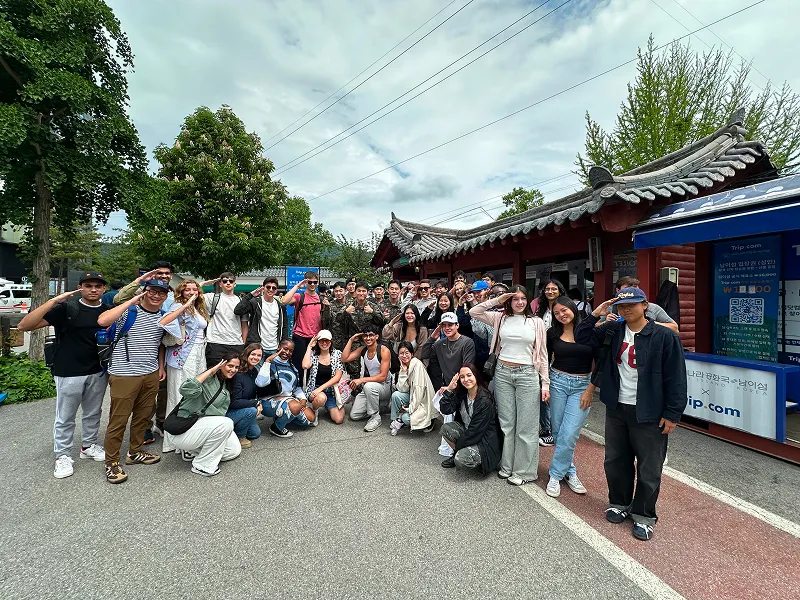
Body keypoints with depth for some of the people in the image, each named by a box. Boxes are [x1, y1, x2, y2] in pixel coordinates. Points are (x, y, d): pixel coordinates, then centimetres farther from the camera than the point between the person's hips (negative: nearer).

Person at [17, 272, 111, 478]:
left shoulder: (108, 311, 1)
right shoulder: (66, 308, -11)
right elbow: (24, 326, -18)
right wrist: (54, 301, -27)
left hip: (98, 373, 4)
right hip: (69, 373, -3)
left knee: (93, 413, 19)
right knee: (65, 417, 11)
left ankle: (88, 446, 37)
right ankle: (62, 456, 28)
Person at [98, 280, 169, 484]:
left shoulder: (164, 316, 8)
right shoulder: (128, 311, -11)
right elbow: (102, 320, -32)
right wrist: (132, 301, -27)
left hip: (151, 375, 6)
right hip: (124, 375, -6)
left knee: (143, 415, 17)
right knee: (118, 419, 3)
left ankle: (135, 452, 35)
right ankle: (112, 462, 20)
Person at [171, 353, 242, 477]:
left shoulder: (226, 388, 9)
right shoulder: (209, 378, -18)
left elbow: (221, 413, 8)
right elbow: (185, 390, -37)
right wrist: (211, 371, -32)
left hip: (202, 424, 9)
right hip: (184, 429, -8)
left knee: (235, 450, 4)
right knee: (226, 423, -28)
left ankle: (192, 451, 15)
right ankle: (202, 466, -11)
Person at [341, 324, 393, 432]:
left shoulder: (384, 351, -16)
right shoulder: (362, 350, 3)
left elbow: (383, 376, -22)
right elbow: (344, 359, -6)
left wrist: (361, 380, -29)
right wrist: (351, 340, -8)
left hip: (384, 387, -6)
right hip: (368, 388, 6)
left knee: (369, 386, -39)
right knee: (354, 416, -5)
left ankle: (375, 417, -18)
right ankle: (379, 406, 18)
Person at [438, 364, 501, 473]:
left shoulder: (485, 400, -24)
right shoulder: (461, 394, -3)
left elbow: (475, 430, -21)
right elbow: (445, 410, -10)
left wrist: (457, 445, -12)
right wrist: (449, 390, -20)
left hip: (484, 440, -7)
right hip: (467, 432, 7)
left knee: (461, 460, -25)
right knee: (445, 428, -15)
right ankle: (457, 454, 7)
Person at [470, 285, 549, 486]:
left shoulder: (536, 322, 1)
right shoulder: (500, 318, 4)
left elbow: (542, 354, 3)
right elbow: (473, 312, -2)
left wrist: (545, 383, 0)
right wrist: (496, 301, -6)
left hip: (527, 374, -2)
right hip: (503, 373, 2)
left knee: (526, 425, 4)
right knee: (506, 422, 13)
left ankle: (524, 471, 20)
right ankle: (507, 466, 28)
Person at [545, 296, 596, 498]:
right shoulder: (553, 333, 4)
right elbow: (546, 360, 10)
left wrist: (590, 389, -5)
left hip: (582, 385, -2)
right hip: (557, 382, 2)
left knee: (569, 435, -7)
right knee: (558, 432, 7)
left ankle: (556, 474, 10)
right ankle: (570, 472, 25)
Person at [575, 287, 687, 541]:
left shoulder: (664, 336, -13)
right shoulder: (613, 330, 2)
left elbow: (676, 377, -11)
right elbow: (582, 337, 9)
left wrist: (672, 413, -11)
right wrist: (595, 315, -5)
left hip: (648, 413, -5)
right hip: (616, 409, 5)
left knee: (648, 468, 9)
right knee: (615, 461, 17)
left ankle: (644, 516, 29)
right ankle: (619, 503, 38)